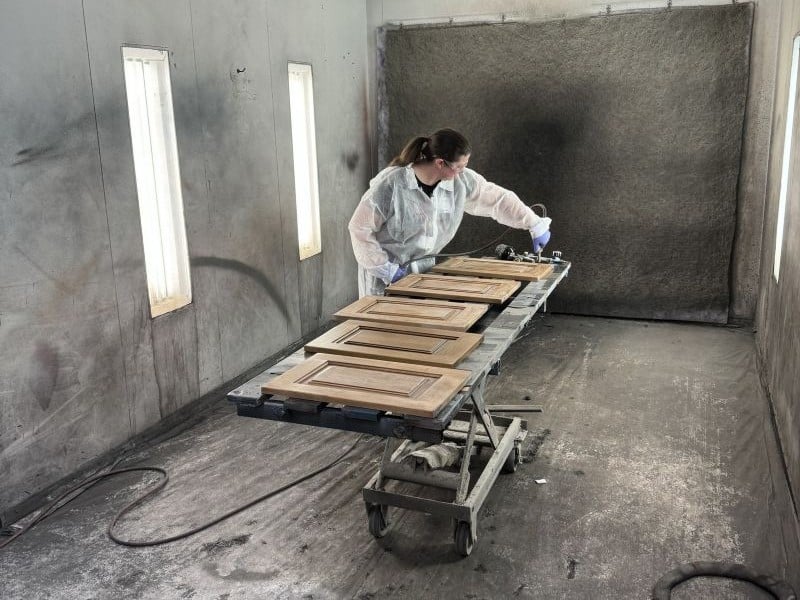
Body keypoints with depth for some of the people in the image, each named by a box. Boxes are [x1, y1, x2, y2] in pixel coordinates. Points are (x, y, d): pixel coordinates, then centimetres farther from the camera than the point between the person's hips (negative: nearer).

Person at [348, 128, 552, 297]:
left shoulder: (461, 180, -10)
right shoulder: (390, 184, -24)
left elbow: (498, 198, 3)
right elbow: (359, 228, -17)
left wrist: (536, 225, 5)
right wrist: (385, 269, -17)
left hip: (424, 268, 5)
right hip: (386, 274, -4)